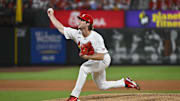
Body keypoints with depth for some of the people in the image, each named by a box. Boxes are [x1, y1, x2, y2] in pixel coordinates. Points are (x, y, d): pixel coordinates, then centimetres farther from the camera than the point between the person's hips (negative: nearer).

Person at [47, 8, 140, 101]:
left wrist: (86, 56, -38)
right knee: (102, 86, 19)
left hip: (104, 60, -8)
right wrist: (51, 16, -12)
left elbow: (100, 56, -33)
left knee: (83, 68, -31)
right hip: (94, 62, 8)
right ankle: (125, 83, 36)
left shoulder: (96, 37, -31)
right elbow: (60, 28, -9)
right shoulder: (77, 34, -13)